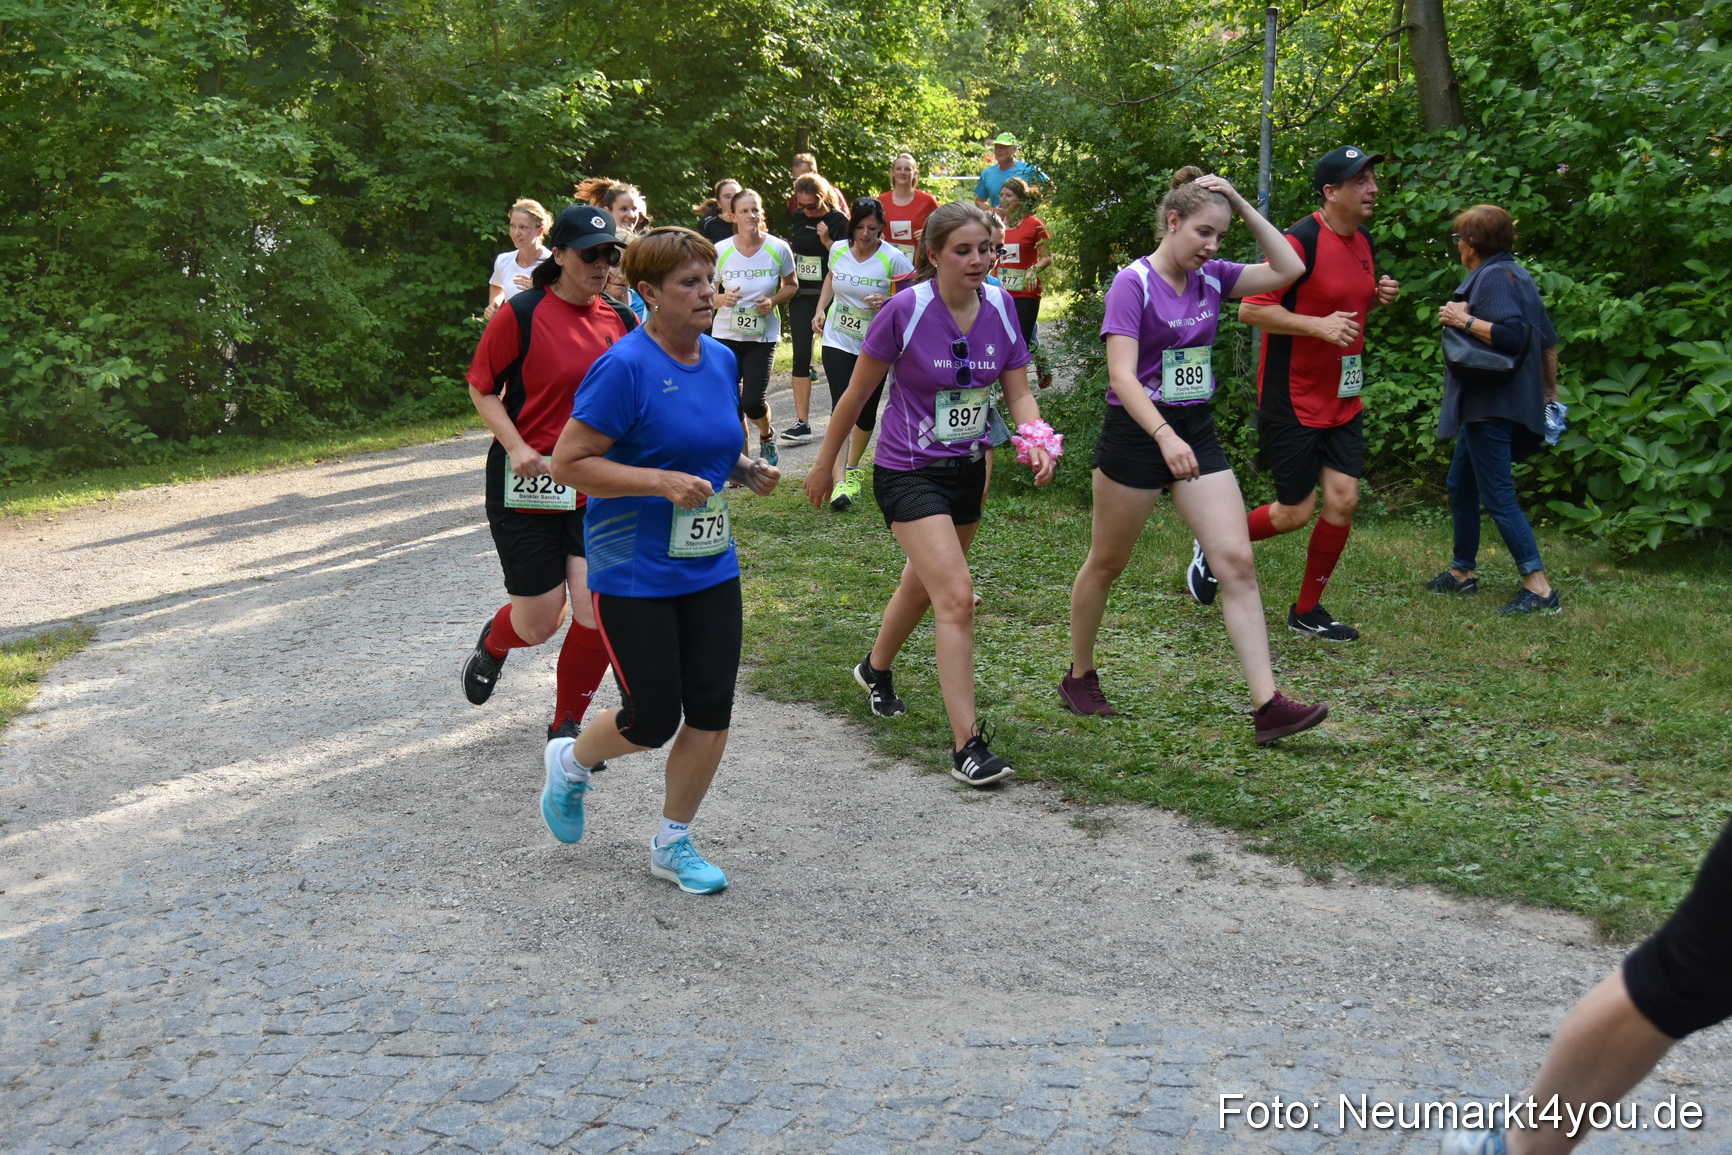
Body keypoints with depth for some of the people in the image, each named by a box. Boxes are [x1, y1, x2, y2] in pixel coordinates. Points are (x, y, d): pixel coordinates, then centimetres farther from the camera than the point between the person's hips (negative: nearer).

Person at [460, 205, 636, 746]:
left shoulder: (620, 320, 5)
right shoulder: (522, 315, -9)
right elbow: (482, 388, -3)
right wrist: (516, 447, -17)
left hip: (598, 488, 4)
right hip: (529, 484, -4)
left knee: (597, 611, -7)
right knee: (539, 623, 3)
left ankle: (566, 724, 16)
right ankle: (494, 641, 42)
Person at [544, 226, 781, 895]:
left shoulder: (721, 361, 6)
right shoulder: (624, 367, -17)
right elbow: (567, 464, -17)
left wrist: (747, 471, 1)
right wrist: (662, 481, -25)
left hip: (711, 568, 7)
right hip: (635, 575, -6)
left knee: (712, 711, 4)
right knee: (652, 721, 0)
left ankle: (673, 843, 24)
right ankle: (570, 762, 34)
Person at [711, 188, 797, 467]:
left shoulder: (778, 249, -7)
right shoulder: (721, 251, -7)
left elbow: (791, 286, 8)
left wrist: (773, 300, -12)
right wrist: (722, 299, -19)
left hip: (763, 336, -1)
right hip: (726, 335, 1)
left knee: (753, 402, -11)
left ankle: (766, 434, 25)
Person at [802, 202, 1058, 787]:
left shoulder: (1000, 307, -4)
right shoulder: (905, 311, -17)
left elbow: (1019, 393, 0)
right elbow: (856, 394, -7)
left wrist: (1038, 440, -21)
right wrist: (824, 464, 0)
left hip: (967, 470, 6)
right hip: (908, 473, -6)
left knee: (923, 584, 24)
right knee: (957, 596, -17)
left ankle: (876, 669, 52)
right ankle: (967, 744, -12)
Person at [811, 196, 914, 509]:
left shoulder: (893, 259, -12)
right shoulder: (839, 250, 0)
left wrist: (889, 303, -27)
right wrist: (820, 310, 10)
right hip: (838, 341, 1)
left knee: (866, 411, 10)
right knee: (842, 407, -13)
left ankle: (853, 469, 35)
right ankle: (839, 481, -21)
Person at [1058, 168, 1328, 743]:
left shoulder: (1212, 277, 5)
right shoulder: (1133, 284, -14)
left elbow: (1288, 269, 5)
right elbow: (1122, 375, -23)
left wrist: (1242, 204, -2)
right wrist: (1165, 436, -36)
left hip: (1197, 433, 6)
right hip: (1136, 435, -6)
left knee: (1238, 562, -5)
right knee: (1106, 563, 10)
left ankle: (1267, 705, -6)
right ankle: (1079, 676, 30)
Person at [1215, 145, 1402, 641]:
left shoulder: (1364, 242, 9)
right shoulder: (1301, 241, -17)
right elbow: (1250, 308, -20)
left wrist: (1379, 297, 3)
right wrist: (1319, 324, -28)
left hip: (1343, 400, 7)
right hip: (1292, 401, -7)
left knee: (1343, 500, 1)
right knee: (1295, 512, -2)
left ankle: (1307, 609, 17)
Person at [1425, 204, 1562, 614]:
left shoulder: (1494, 277, -14)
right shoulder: (1514, 274, 15)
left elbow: (1512, 336, -27)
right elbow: (1548, 339, 18)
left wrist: (1464, 320, -18)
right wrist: (1549, 391, 24)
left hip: (1492, 407, -11)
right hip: (1488, 406, 11)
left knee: (1497, 496, -9)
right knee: (1460, 485, 19)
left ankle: (1538, 587, -10)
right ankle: (1462, 572, 29)